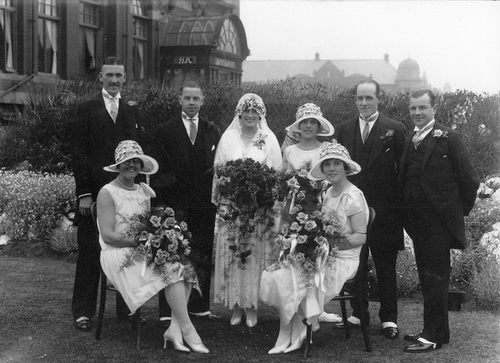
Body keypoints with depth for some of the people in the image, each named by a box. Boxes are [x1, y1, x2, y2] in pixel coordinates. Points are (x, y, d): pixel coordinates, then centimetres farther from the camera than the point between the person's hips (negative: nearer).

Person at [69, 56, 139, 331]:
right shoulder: (87, 110, 3)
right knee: (90, 252, 3)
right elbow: (78, 154, -2)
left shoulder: (132, 112, 12)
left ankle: (127, 307, 16)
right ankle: (83, 311, 12)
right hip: (95, 191, -2)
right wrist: (84, 192, -9)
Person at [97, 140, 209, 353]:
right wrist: (141, 241, -18)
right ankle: (187, 329, -25)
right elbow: (107, 236, -11)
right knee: (172, 267, -28)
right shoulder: (107, 193, -3)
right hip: (119, 255, -6)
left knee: (186, 267, -20)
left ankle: (175, 329, -26)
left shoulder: (146, 191, 17)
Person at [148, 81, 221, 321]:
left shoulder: (213, 132, 12)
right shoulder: (165, 131, 4)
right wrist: (160, 203, -6)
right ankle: (168, 311, 3)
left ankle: (199, 306, 19)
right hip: (175, 204, -3)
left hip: (205, 204, 3)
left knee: (204, 257, 7)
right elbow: (157, 172, 2)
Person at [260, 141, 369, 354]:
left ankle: (290, 338, 2)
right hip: (323, 255, 7)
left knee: (287, 280, -19)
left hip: (342, 260, -7)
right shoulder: (328, 194, 11)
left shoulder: (353, 197, -12)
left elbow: (361, 237, -15)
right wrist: (312, 237, -5)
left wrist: (334, 243, -23)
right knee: (274, 275, -12)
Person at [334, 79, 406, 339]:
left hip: (384, 211, -3)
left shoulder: (395, 130, -1)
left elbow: (403, 170, -2)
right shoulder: (343, 130, 8)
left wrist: (401, 208, -7)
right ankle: (359, 312, 21)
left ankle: (389, 318, 14)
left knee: (386, 266, 5)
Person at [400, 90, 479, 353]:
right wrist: (408, 216, 8)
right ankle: (437, 331, 24)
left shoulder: (449, 138, -9)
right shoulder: (409, 143, 11)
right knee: (426, 277, 13)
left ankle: (433, 336, 3)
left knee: (435, 278, -3)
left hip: (439, 221, -7)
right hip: (417, 222, 7)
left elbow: (470, 180, -8)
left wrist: (461, 210, -2)